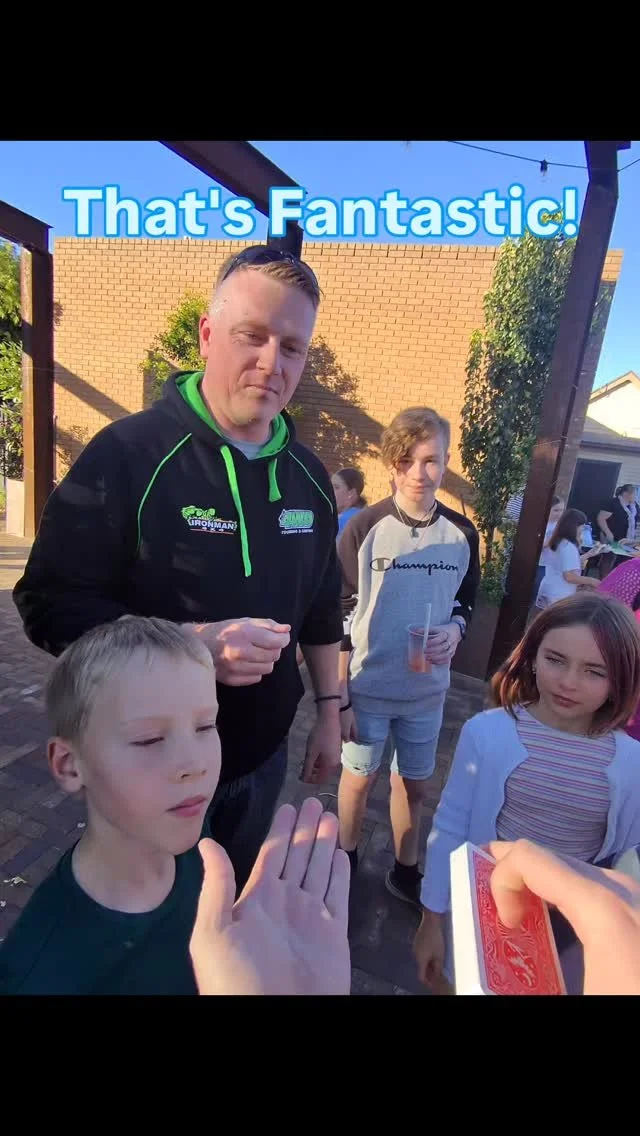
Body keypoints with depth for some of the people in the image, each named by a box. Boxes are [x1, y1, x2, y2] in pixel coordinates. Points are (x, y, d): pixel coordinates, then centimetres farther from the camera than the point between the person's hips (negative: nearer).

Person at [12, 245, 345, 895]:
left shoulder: (308, 475, -1)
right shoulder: (127, 454, -18)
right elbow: (50, 606, -18)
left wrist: (328, 711, 7)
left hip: (262, 756, 5)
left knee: (242, 907, 30)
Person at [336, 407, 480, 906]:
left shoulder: (462, 534, -4)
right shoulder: (364, 529, -13)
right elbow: (340, 616, -9)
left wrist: (454, 630, -12)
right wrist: (339, 697, -8)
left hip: (428, 689, 3)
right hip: (368, 686, -2)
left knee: (415, 783, 18)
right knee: (360, 776, 16)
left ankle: (406, 870, 44)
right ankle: (345, 861, 43)